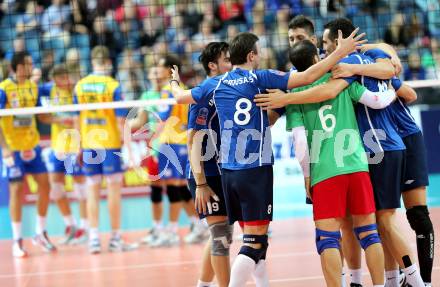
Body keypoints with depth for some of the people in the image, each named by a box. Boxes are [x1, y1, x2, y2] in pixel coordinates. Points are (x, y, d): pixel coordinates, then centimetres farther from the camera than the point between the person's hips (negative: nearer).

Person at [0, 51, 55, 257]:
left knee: (44, 185, 3)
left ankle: (41, 234, 17)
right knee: (17, 190, -3)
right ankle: (17, 240, 6)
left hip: (32, 145, 6)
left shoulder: (33, 86, 7)